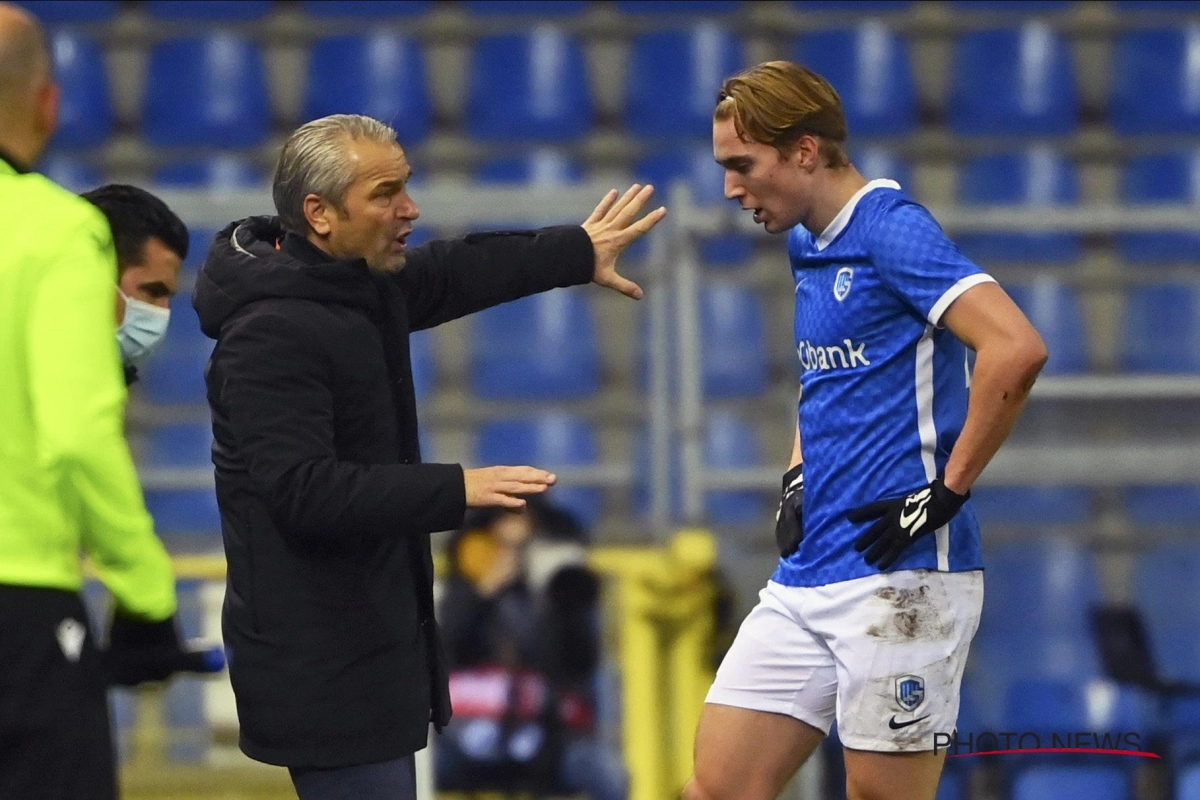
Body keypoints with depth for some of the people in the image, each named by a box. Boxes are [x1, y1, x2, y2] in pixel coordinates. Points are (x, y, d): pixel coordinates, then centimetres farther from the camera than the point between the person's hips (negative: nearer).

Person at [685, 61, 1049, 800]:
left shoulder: (891, 228, -12)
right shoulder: (806, 246, 15)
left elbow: (1017, 349, -24)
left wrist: (948, 492, -19)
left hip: (899, 578, -9)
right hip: (804, 582, 9)